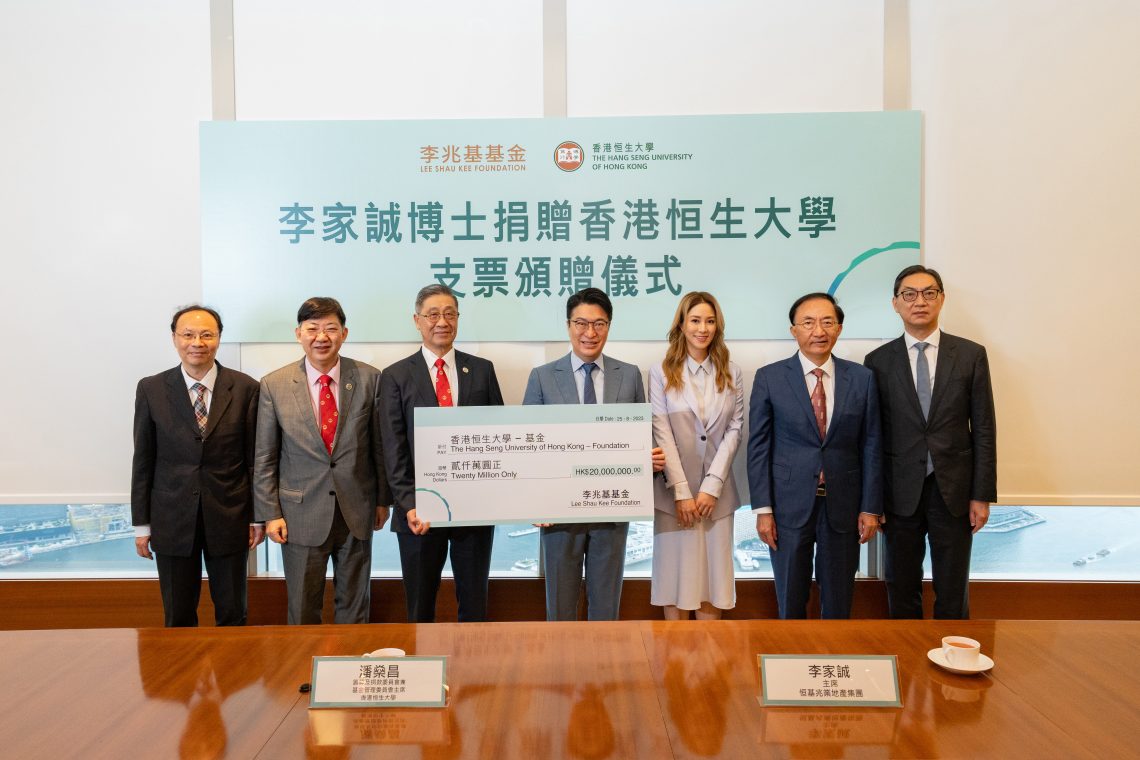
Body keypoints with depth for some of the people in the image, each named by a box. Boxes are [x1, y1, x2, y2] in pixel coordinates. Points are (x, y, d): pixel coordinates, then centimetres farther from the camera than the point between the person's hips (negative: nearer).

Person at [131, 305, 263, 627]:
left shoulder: (245, 388, -4)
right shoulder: (151, 389, -1)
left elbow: (255, 458, -1)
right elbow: (143, 461, 2)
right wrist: (141, 524, 2)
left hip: (229, 518, 0)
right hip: (172, 519, 1)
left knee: (232, 616, 11)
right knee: (177, 619, 13)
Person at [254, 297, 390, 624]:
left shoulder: (369, 379, -4)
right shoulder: (274, 385, -4)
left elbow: (380, 446, 2)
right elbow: (265, 458, 0)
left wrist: (383, 499, 5)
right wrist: (270, 513, -3)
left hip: (357, 509, 1)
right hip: (301, 513, 0)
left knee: (355, 605, 16)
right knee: (302, 609, 12)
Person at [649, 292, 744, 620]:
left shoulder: (732, 375, 8)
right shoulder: (660, 373, 0)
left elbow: (734, 430, 1)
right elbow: (662, 434, -6)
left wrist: (711, 486, -8)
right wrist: (682, 491, -11)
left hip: (717, 491, 2)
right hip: (673, 490, -2)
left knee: (712, 573, 6)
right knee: (675, 572, 4)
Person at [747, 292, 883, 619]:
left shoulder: (862, 378, 2)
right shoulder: (769, 378, -4)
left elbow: (871, 446, 3)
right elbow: (758, 446, -4)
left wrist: (871, 508, 0)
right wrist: (763, 509, -7)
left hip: (843, 506, 2)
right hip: (789, 505, -1)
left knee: (838, 604, 15)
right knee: (790, 602, 12)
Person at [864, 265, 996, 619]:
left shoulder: (971, 355, 1)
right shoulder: (878, 361, 0)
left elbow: (984, 429, 1)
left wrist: (982, 495, -2)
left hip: (954, 490, 0)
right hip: (900, 492, 0)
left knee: (953, 590, 12)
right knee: (902, 589, 12)